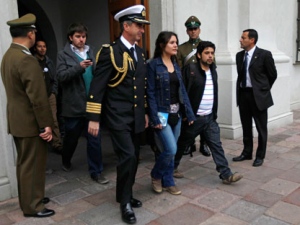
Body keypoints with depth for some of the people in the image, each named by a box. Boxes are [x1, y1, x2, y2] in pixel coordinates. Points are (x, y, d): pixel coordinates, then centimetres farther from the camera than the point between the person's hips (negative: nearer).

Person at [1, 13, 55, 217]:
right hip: (30, 122, -9)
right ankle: (32, 206, 17)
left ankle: (29, 198, 34)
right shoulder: (27, 59, -21)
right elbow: (38, 97, -23)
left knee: (24, 163, 19)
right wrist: (45, 124, -16)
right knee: (33, 164, 3)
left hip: (17, 120, 10)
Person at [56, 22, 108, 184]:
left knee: (94, 139, 2)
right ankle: (66, 161, 43)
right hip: (73, 105, -2)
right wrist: (79, 67, -25)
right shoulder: (63, 55, -1)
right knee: (71, 138, 16)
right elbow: (61, 76, -13)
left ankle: (96, 172, 14)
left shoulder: (91, 53, 10)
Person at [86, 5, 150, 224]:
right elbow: (97, 86, -13)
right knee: (127, 156, -12)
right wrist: (94, 118, -16)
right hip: (118, 116, -7)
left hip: (136, 116, 7)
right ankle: (125, 202, 8)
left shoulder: (140, 52, 11)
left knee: (134, 157, 12)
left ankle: (126, 194, 31)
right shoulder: (110, 51, -11)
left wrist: (145, 112, 18)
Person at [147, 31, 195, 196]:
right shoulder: (153, 65, -9)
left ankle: (167, 182, 26)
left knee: (170, 150, 11)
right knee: (171, 149, -10)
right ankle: (156, 175, 16)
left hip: (176, 113, 6)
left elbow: (182, 90, 10)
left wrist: (189, 113, 6)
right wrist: (155, 118, -17)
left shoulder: (176, 65, 10)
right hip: (162, 113, -6)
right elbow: (150, 93, -12)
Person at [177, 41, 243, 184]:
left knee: (216, 146, 3)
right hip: (193, 117, -5)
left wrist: (214, 113, 14)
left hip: (210, 117, 5)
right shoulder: (190, 70, -13)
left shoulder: (213, 70, 9)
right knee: (182, 145, 11)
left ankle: (226, 175, 8)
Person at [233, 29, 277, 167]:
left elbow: (272, 75, -1)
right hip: (243, 94, 5)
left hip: (258, 95, -5)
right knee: (246, 126, 14)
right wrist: (242, 88, 11)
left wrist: (264, 89, 8)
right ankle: (247, 153, 28)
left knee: (261, 128, 6)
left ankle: (260, 156, 20)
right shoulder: (239, 55, 7)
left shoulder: (264, 54, -9)